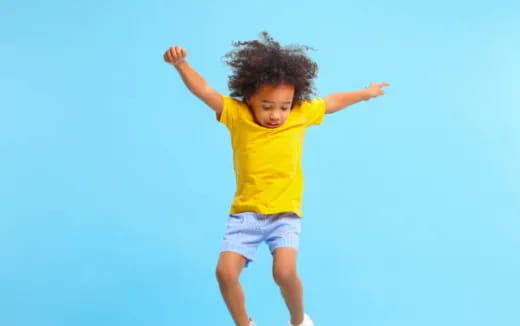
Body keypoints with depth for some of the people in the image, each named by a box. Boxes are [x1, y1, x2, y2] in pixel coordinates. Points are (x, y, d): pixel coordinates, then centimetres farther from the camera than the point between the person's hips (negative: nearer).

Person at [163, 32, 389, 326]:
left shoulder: (302, 114, -3)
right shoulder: (236, 114, -8)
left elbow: (332, 102, 13)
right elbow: (203, 90, -15)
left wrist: (366, 93, 25)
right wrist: (181, 63, -31)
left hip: (285, 213, 0)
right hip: (245, 213, 1)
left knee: (284, 271, -21)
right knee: (225, 271, -11)